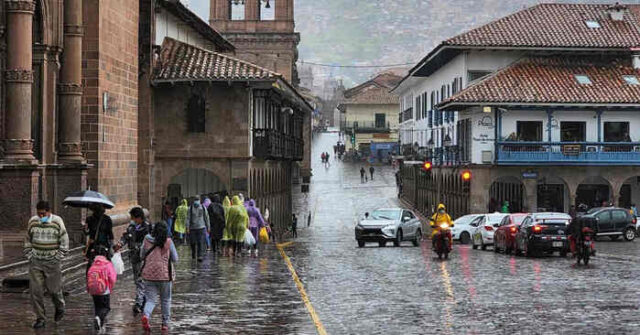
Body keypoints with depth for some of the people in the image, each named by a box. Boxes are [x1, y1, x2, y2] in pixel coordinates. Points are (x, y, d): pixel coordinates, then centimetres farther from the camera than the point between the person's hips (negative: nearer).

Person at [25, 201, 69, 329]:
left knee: (54, 289, 5)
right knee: (35, 290, -3)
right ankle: (40, 319, 5)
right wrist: (29, 255, 6)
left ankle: (59, 308, 36)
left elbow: (64, 242, 0)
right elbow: (28, 240, 15)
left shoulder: (57, 222, -6)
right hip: (35, 262, 2)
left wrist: (57, 258, -5)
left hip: (52, 262, -2)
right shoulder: (32, 222, 2)